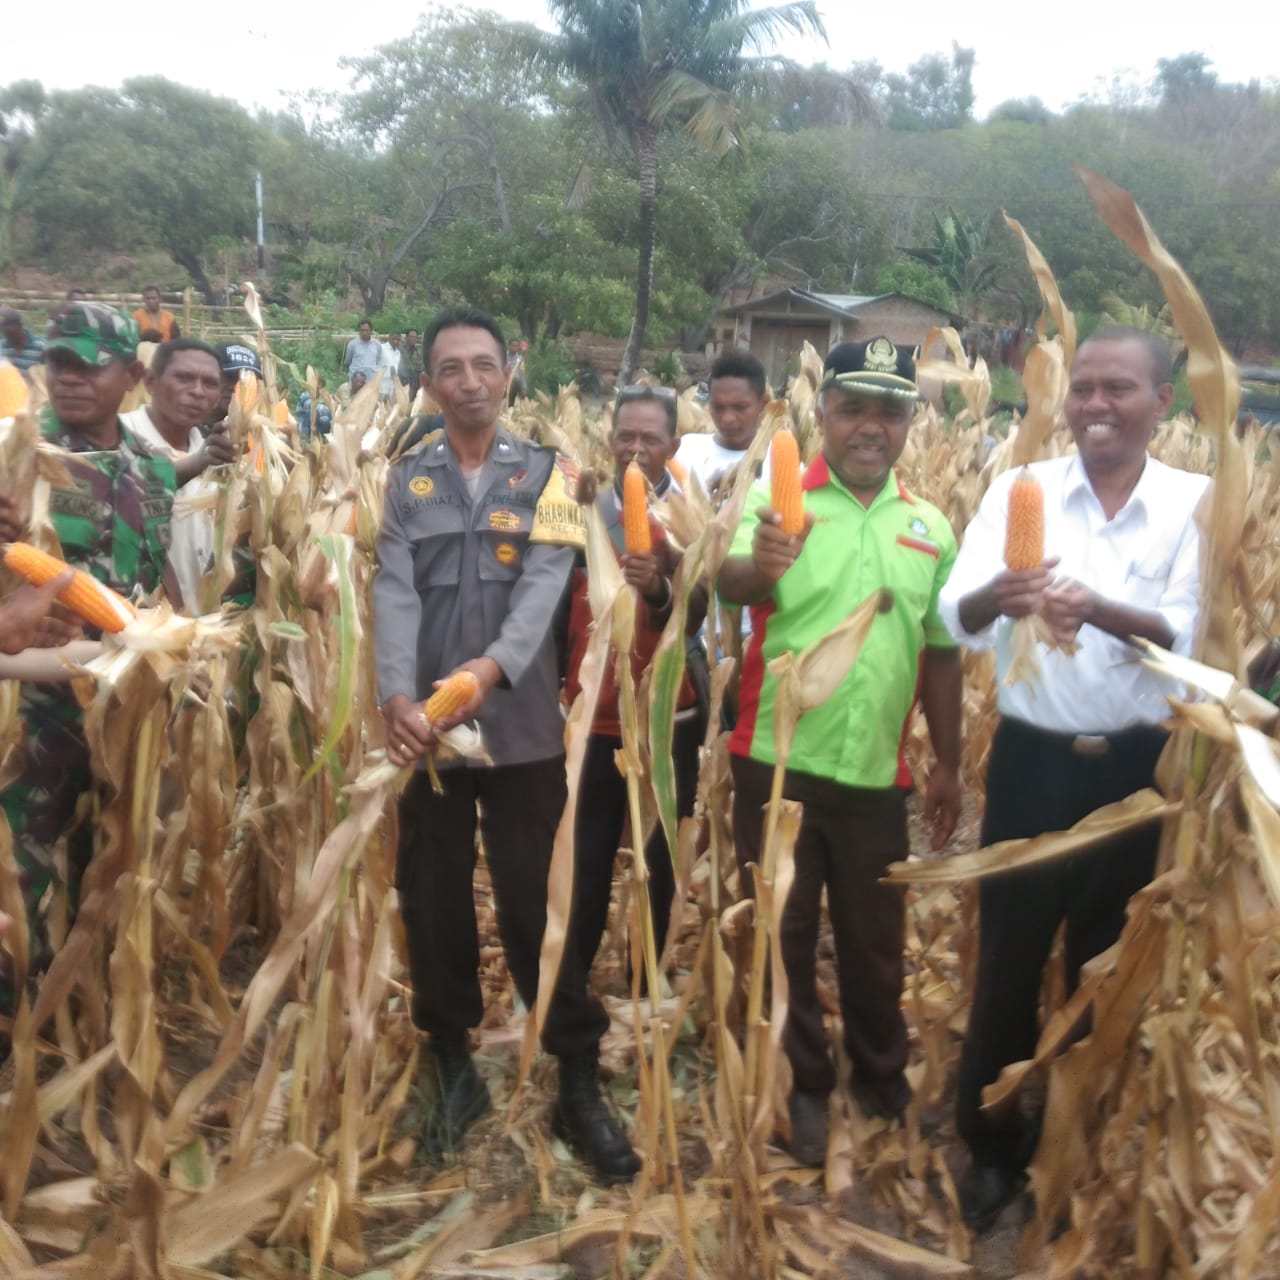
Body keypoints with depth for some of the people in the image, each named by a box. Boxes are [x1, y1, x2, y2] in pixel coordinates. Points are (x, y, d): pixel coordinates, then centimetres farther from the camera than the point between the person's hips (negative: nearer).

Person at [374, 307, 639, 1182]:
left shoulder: (547, 474, 2)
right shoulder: (408, 480, 6)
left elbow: (546, 584, -12)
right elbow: (395, 593, -6)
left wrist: (494, 665, -31)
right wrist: (397, 695, -24)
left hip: (522, 726, -2)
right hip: (426, 728, 2)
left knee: (536, 905, 4)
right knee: (433, 903, 12)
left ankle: (581, 1085, 20)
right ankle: (456, 1068, 32)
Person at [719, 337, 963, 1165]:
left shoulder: (930, 527, 6)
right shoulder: (778, 500, -6)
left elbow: (943, 653, 10)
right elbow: (730, 584, -25)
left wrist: (949, 765, 10)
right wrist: (761, 564, -48)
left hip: (877, 773, 3)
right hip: (778, 765, -3)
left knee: (875, 938, 18)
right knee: (784, 933, 12)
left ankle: (882, 1075, 42)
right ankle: (803, 1085, 33)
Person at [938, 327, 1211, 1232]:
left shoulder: (1195, 503, -2)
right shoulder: (1018, 489, -2)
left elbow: (1184, 633, -15)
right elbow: (954, 615, -13)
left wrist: (1100, 610, -35)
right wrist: (993, 598, -36)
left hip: (1135, 766, 1)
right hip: (1033, 758, 0)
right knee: (1009, 958, 8)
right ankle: (992, 1145, 28)